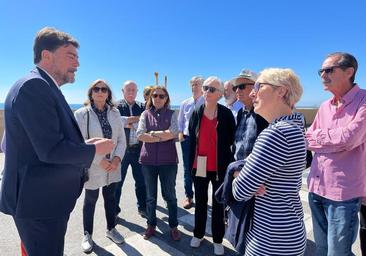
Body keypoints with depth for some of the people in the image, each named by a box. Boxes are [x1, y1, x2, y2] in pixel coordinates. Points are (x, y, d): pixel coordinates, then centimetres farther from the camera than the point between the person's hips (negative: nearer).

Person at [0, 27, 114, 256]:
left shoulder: (42, 87, 12)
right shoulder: (34, 85, -19)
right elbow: (51, 150, -26)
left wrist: (83, 144, 7)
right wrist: (95, 149, -13)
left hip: (45, 198, 10)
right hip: (40, 201, -10)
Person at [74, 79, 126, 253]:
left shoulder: (115, 113, 2)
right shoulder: (81, 114, -10)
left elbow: (121, 138, 2)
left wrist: (117, 158, -11)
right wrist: (99, 160, -18)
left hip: (113, 165, 4)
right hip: (92, 166, -3)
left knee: (110, 197, 18)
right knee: (91, 200, 13)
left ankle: (111, 229, 38)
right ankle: (87, 235, 34)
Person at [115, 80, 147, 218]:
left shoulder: (142, 107, 8)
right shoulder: (117, 107, 0)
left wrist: (128, 122, -13)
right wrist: (137, 119, -16)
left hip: (138, 149, 2)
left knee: (141, 180, 12)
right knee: (117, 181, 10)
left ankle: (142, 207, 29)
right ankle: (114, 209, 27)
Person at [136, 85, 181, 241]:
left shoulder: (171, 114, 2)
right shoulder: (145, 114, 5)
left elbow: (174, 133, -14)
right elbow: (139, 135, -8)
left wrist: (153, 133, -10)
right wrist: (163, 136, -13)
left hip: (168, 160, -1)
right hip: (148, 160, 2)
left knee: (170, 195, 10)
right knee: (150, 196, 14)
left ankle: (173, 226, 27)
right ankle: (151, 225, 32)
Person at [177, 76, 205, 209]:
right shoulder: (185, 103, 8)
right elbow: (180, 121, 14)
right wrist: (180, 133, 0)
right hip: (187, 138, 3)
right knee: (187, 168, 8)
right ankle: (188, 196, 21)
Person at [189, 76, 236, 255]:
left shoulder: (226, 114, -8)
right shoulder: (196, 113, 1)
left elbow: (232, 139, -4)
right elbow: (192, 139, 4)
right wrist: (191, 163, 3)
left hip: (219, 167, -2)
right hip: (199, 166, 3)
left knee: (218, 204, 13)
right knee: (200, 202, 18)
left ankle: (218, 240, 31)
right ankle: (198, 234, 38)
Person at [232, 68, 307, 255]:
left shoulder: (276, 132, -28)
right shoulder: (293, 127, 4)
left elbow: (240, 191, -25)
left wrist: (239, 176, -3)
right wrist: (244, 172, -10)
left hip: (273, 239, -9)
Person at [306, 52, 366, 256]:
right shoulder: (325, 107, 9)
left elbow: (348, 138, -21)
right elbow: (308, 141, 12)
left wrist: (315, 138, -6)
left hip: (343, 193, -6)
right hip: (316, 189, 6)